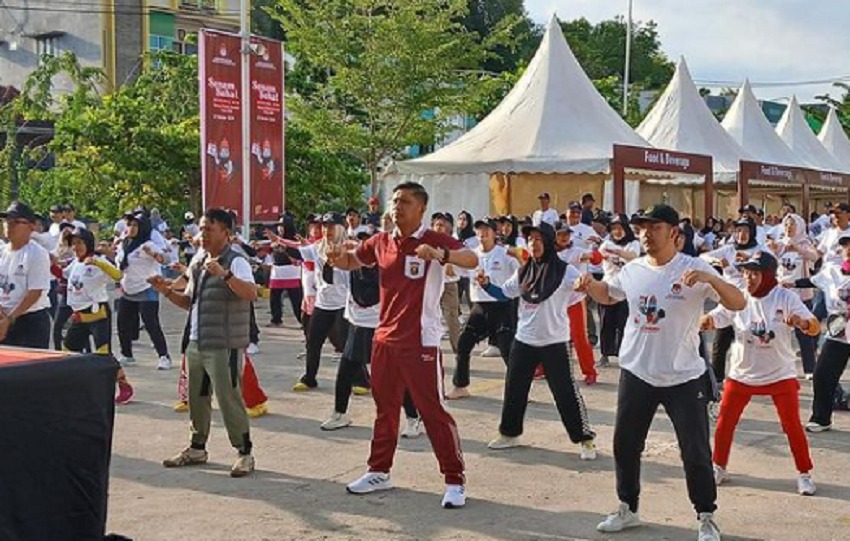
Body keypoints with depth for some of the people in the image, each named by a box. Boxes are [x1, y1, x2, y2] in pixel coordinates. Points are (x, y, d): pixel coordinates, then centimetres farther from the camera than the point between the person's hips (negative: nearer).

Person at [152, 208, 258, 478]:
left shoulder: (235, 262, -11)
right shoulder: (197, 263, 13)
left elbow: (251, 294, -27)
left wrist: (224, 274, -36)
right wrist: (166, 291, 6)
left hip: (224, 346, -8)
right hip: (196, 343, 8)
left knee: (229, 399, -4)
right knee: (196, 398, 16)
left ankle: (245, 453, 7)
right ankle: (197, 448, 32)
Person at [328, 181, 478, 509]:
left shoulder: (435, 241, -11)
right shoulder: (381, 242, 6)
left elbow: (471, 260, -26)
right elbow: (352, 261, 21)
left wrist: (440, 254, -45)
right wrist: (337, 257, -2)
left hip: (421, 342, -6)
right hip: (385, 340, 6)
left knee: (434, 412, -3)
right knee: (385, 409, 18)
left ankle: (455, 481, 6)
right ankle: (379, 472, 32)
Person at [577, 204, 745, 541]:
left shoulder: (695, 269, -13)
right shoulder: (632, 270, 2)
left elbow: (738, 304, -19)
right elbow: (608, 295, 21)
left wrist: (710, 279, -36)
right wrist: (589, 285, -1)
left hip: (684, 378, -4)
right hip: (636, 374, 4)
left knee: (696, 452, 2)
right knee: (625, 445, 14)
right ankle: (627, 509, 32)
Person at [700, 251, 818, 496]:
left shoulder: (785, 298, -13)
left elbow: (815, 328, -19)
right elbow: (712, 320, -13)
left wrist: (802, 322, -43)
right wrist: (704, 321, -38)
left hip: (780, 374, -2)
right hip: (742, 373, 2)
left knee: (792, 425, 1)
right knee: (725, 421, 5)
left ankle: (804, 474, 19)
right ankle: (719, 468, 23)